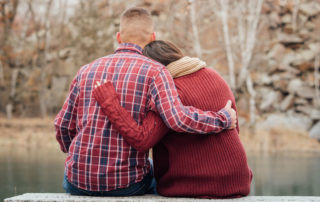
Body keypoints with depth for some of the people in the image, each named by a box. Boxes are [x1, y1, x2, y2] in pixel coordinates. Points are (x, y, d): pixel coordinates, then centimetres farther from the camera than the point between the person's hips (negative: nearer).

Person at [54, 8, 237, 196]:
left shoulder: (87, 70, 6)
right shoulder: (154, 71, -7)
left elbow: (64, 125, 11)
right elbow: (178, 120, -22)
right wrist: (224, 118, -7)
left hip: (78, 182, 2)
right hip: (125, 184, -2)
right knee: (160, 169, 34)